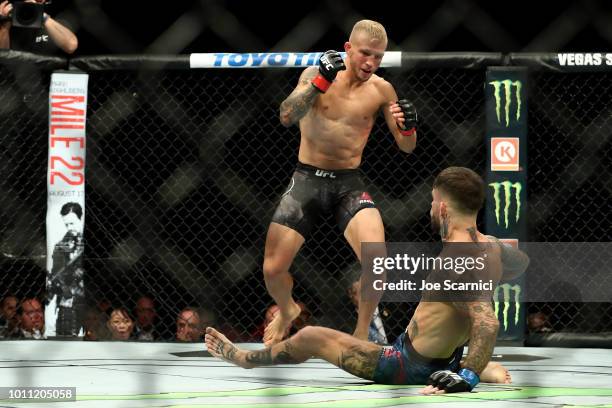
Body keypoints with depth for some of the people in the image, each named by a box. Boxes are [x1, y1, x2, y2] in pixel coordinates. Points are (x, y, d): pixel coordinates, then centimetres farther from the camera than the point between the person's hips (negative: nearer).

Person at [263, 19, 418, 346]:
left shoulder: (381, 90, 0)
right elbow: (287, 117, -19)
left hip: (348, 184, 0)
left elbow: (406, 148, 6)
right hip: (306, 180, 0)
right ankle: (287, 311, 34)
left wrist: (408, 127, -17)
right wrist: (320, 82, -31)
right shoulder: (316, 74, -4)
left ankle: (362, 332, 0)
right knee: (272, 270, -3)